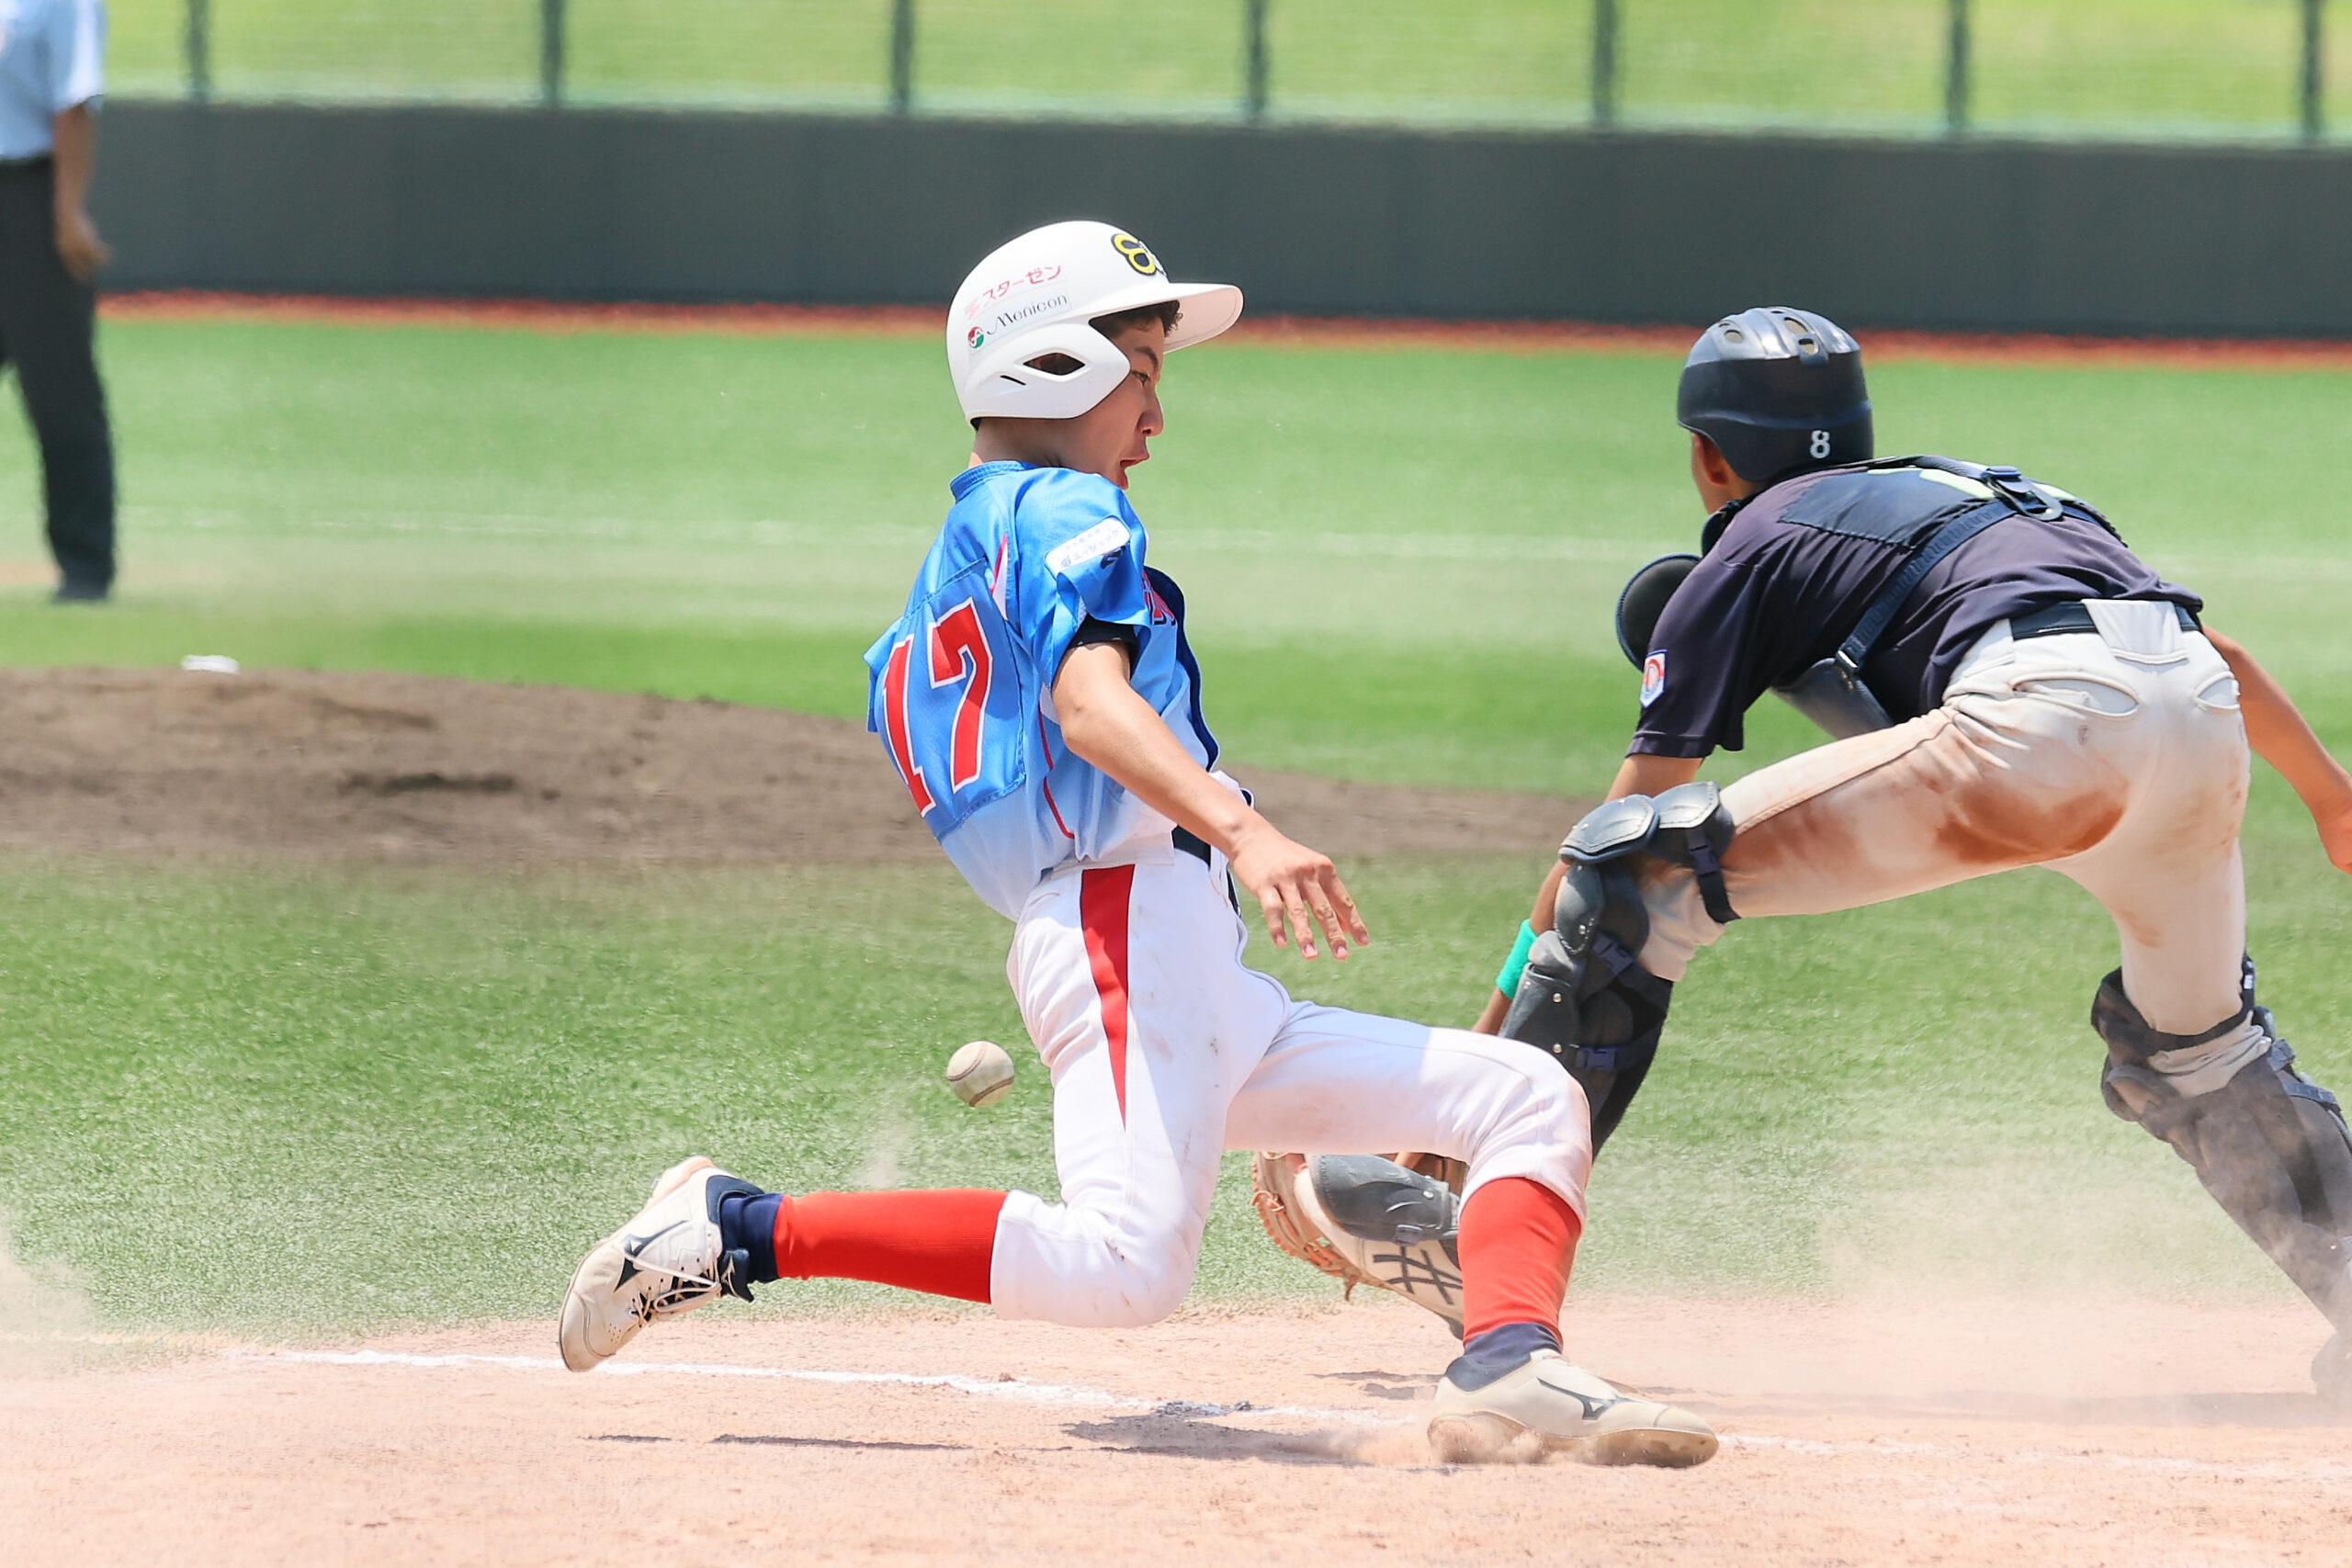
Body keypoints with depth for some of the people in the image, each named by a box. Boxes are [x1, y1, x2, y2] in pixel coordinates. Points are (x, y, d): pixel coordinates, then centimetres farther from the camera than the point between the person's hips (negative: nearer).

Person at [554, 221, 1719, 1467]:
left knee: (1529, 1096, 9)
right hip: (1131, 910, -10)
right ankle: (739, 1230, -20)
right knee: (1124, 1262, -32)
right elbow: (1089, 699, -19)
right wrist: (1240, 830, -35)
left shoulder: (941, 585, 27)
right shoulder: (1065, 512, -1)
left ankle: (1507, 1368, -19)